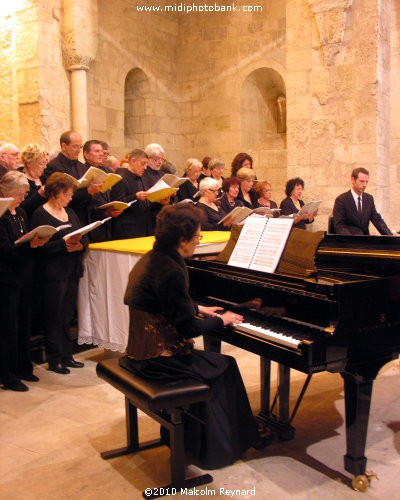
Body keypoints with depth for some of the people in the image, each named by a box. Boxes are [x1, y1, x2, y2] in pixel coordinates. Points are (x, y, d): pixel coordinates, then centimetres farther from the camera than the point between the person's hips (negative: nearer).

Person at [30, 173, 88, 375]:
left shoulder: (70, 212, 15)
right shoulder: (40, 215, -7)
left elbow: (84, 238, 11)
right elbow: (40, 246, -15)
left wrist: (80, 244, -11)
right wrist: (64, 243, -23)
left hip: (72, 271, 6)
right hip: (53, 273, -6)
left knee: (68, 315, 12)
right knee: (54, 316, 2)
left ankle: (66, 355, 22)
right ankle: (54, 359, 12)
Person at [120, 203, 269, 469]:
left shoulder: (153, 258, 4)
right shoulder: (170, 271, -25)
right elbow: (188, 328, -20)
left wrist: (198, 308, 25)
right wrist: (221, 320, -4)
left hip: (141, 350, 9)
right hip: (158, 359, -9)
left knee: (211, 358, 25)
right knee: (225, 367, 9)